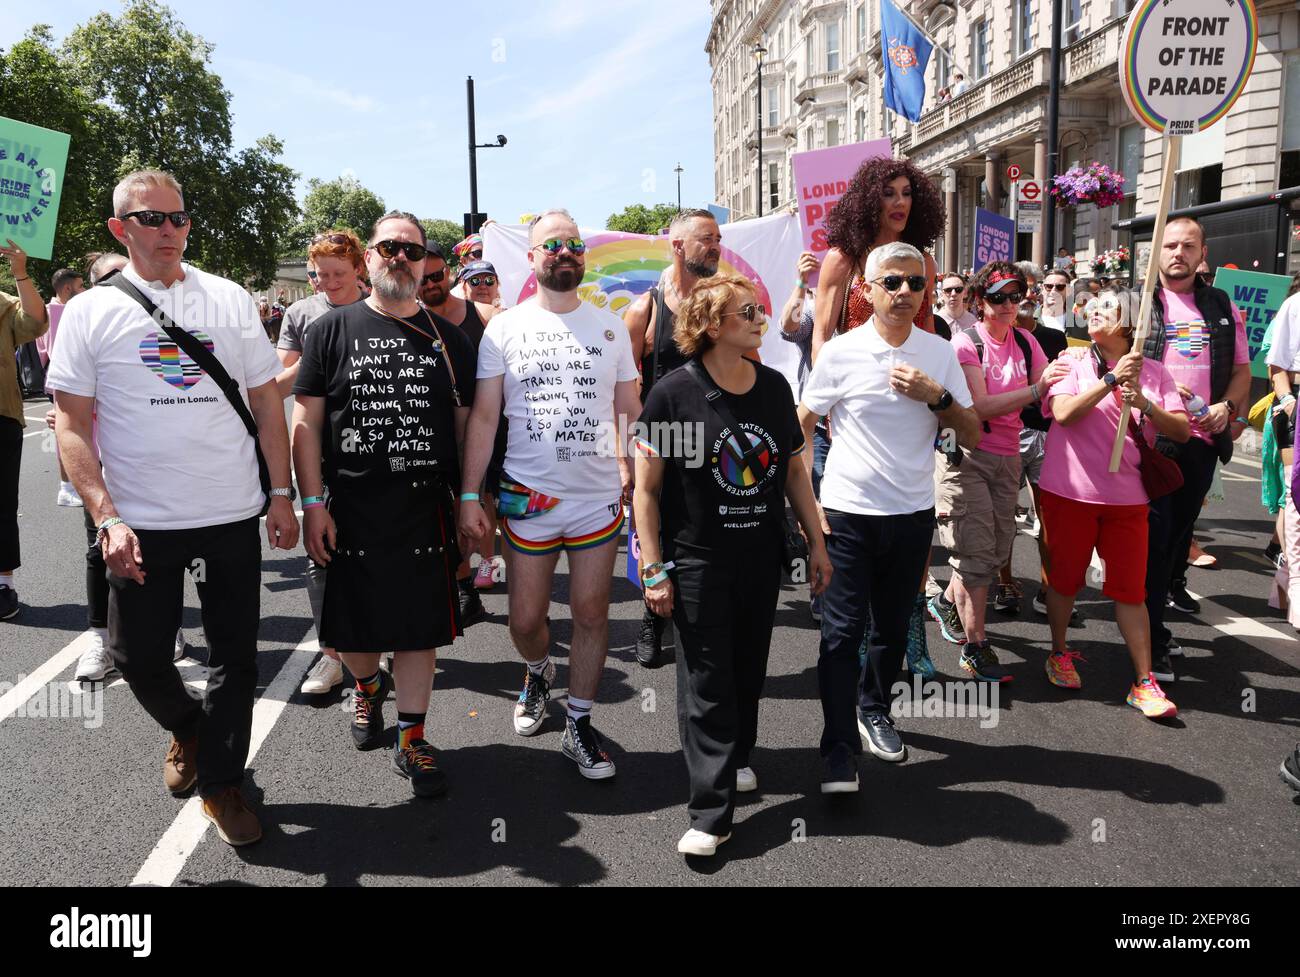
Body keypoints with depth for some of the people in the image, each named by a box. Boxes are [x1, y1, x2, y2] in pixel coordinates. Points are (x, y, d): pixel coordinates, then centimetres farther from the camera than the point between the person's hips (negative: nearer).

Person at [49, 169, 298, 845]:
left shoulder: (229, 300, 4)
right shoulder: (90, 312, 0)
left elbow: (266, 403, 8)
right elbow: (71, 423, -3)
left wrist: (281, 494, 3)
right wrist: (106, 517, -13)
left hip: (234, 515, 1)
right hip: (141, 524, -1)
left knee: (235, 657, 7)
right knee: (138, 658, 9)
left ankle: (220, 782, 26)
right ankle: (188, 730, 41)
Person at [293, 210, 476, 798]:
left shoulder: (447, 339, 8)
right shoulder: (332, 330, 3)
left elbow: (466, 425, 10)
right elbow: (306, 424, 0)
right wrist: (312, 504, -7)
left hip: (426, 511, 1)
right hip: (350, 509, 0)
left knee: (420, 628, 5)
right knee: (350, 628, 10)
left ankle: (412, 740, 21)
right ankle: (368, 685, 43)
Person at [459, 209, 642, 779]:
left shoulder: (610, 327, 7)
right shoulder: (504, 328, 2)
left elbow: (630, 412, 10)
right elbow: (483, 417, 1)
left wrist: (636, 477, -1)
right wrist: (468, 496, -5)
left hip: (599, 497, 1)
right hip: (527, 499, -1)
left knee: (591, 614, 6)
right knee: (525, 618, 7)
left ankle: (578, 725, 23)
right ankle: (538, 671, 42)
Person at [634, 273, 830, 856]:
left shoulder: (774, 386, 3)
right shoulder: (674, 393, -12)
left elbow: (794, 470, 12)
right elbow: (646, 487, -9)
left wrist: (817, 543, 10)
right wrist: (654, 569, -11)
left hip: (762, 557, 5)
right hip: (698, 562, -4)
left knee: (749, 670, 16)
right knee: (707, 681, 1)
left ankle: (735, 757, 41)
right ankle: (711, 812, 10)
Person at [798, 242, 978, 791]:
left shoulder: (940, 353, 3)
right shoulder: (841, 353, -5)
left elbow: (972, 437, 5)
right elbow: (799, 429, 0)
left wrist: (937, 396, -13)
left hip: (913, 513, 3)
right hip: (847, 513, -3)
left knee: (893, 626, 15)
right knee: (842, 630, -4)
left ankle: (874, 711, 38)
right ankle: (839, 747, 5)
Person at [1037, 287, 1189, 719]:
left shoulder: (1154, 371, 6)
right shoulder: (1071, 362, 0)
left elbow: (1183, 430, -2)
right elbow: (1063, 413, -17)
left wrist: (1145, 404, -18)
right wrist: (1111, 379, -23)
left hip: (1127, 497, 1)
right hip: (1070, 491, -1)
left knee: (1130, 588, 3)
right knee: (1065, 577, 10)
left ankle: (1144, 681, 10)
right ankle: (1059, 653, 30)